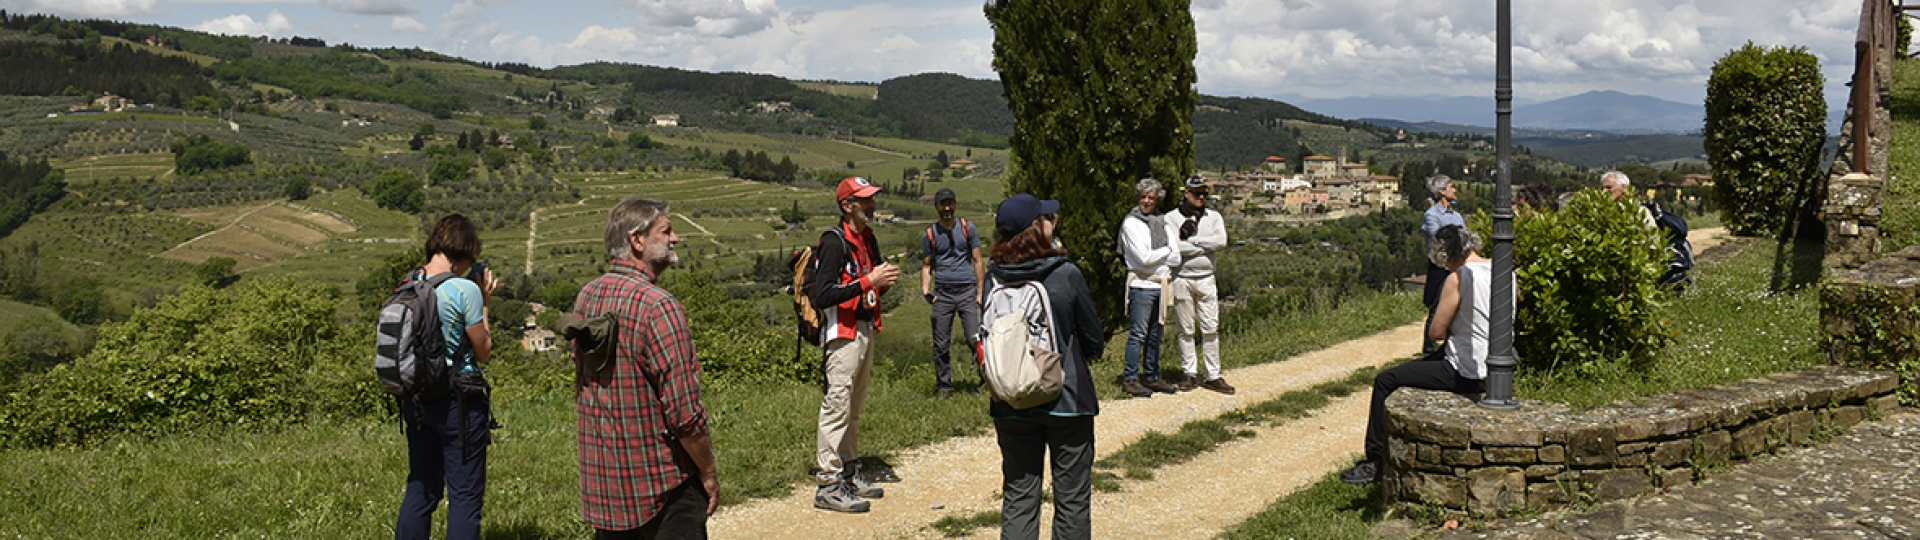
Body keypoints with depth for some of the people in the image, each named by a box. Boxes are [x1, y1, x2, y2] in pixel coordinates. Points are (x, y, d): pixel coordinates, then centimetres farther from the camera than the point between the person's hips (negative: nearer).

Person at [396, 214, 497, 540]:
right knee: (465, 496, 2)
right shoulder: (465, 290, -15)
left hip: (416, 400, 6)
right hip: (459, 403, -6)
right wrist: (484, 304, 2)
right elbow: (483, 351, -6)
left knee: (420, 490, 17)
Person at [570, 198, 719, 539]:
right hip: (661, 483, -8)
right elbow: (684, 411, -21)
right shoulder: (657, 306, -20)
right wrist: (709, 473, -10)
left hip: (601, 482, 8)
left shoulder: (586, 297, 6)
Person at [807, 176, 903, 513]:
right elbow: (822, 295, -23)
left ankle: (846, 473, 26)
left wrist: (885, 283, 0)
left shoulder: (868, 239, 14)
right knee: (837, 406, -7)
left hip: (867, 330, 9)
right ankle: (828, 485, -4)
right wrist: (868, 281, -24)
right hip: (843, 334, -9)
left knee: (854, 408, 16)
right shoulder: (834, 242, -14)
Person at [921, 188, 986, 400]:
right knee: (941, 344, 2)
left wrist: (980, 292, 0)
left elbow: (978, 261, 8)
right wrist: (925, 289, -4)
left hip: (967, 290, -1)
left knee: (975, 339, -10)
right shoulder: (930, 233, 10)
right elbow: (926, 266, 14)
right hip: (942, 292, 2)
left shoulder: (967, 228, 7)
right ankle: (943, 386, 12)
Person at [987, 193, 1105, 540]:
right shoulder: (1066, 275, -13)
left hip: (1011, 405, 3)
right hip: (1067, 401, -3)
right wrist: (1091, 350, 19)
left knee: (1018, 498, 11)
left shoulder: (993, 279, -6)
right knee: (1072, 499, 8)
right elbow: (1094, 341, -3)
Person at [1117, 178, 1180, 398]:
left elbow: (1176, 258, 7)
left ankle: (1151, 377, 19)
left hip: (1161, 285, 6)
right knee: (1138, 334, -5)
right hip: (1141, 285, -6)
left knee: (1155, 335, 11)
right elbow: (1144, 257, -14)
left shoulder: (1162, 221, 12)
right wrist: (1166, 251, 0)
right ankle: (1129, 379, 1)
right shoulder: (1131, 223, -5)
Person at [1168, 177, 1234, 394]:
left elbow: (1221, 241, -8)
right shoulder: (1173, 218, 0)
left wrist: (1191, 240, -10)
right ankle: (1191, 374, 11)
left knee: (1210, 329, 1)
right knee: (1186, 330, 3)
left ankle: (1213, 376, 5)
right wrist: (1207, 245, -9)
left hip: (1206, 279, 2)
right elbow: (1175, 247, -16)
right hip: (1182, 278, -2)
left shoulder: (1214, 217, 10)